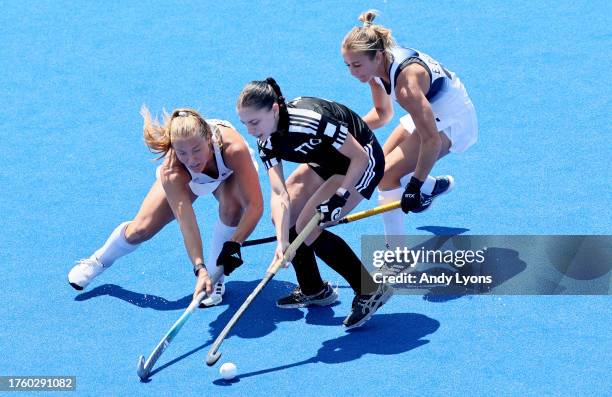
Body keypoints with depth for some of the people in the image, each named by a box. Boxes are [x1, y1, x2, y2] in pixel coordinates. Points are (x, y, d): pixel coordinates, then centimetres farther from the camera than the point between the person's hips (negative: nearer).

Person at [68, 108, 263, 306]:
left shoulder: (233, 148, -47)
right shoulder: (171, 171, -42)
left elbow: (255, 204, -44)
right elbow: (186, 224, -42)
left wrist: (234, 244, -54)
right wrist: (199, 269, -52)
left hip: (230, 171, 0)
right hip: (185, 178, 1)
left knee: (232, 205, -34)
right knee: (141, 229, 0)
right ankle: (99, 261, 33)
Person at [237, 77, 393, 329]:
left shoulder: (312, 119, -36)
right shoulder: (266, 141, -14)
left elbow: (360, 156, -27)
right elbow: (279, 194, -21)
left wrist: (340, 196, -31)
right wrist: (282, 241, -32)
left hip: (362, 162, -8)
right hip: (325, 162, 8)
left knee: (306, 227, -17)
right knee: (283, 218, -1)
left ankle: (370, 289, -8)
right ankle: (313, 290, 20)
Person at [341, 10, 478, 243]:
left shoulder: (406, 81, -38)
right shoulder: (378, 66, -11)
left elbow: (432, 140, -38)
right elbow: (383, 112, 7)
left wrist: (416, 186, -35)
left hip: (453, 122, -9)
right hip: (431, 114, 9)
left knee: (387, 175, -18)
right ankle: (433, 186, 36)